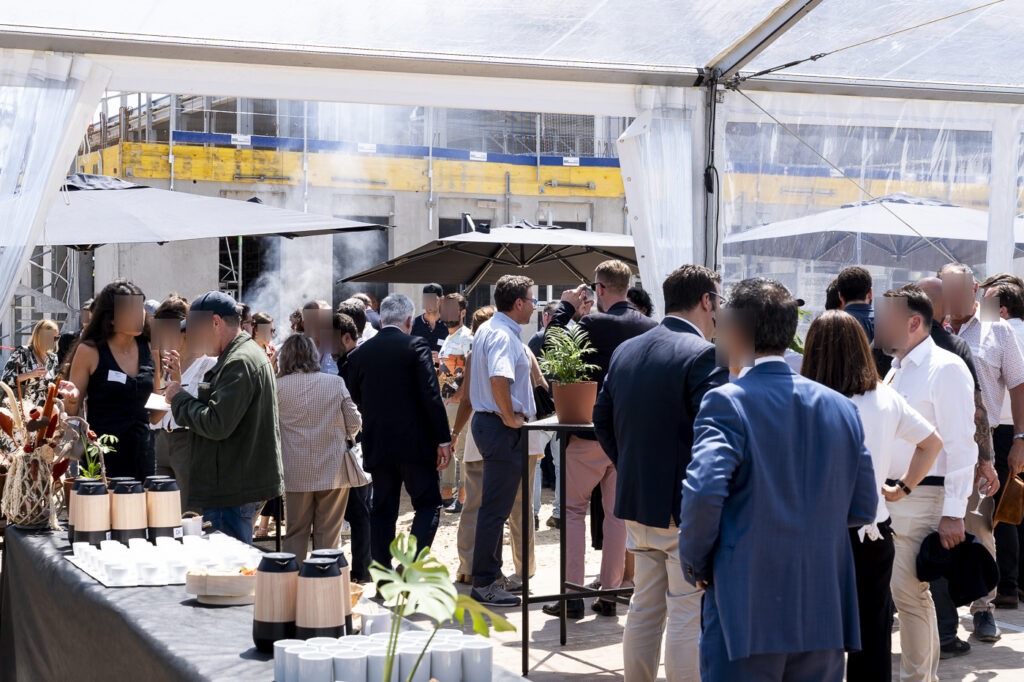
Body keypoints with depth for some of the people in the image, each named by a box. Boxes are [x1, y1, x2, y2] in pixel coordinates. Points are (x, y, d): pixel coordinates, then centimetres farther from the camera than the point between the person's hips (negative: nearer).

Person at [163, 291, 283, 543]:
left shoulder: (239, 362, -17)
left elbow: (217, 425, -23)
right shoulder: (252, 354, 17)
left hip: (234, 491, -11)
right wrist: (183, 396, 8)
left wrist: (179, 398, -8)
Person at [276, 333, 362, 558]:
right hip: (333, 470, 0)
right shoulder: (335, 383, -5)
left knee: (296, 533, 11)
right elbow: (354, 423, -1)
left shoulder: (278, 387, -5)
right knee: (328, 534, 7)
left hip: (297, 472, 0)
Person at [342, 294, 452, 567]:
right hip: (414, 442, -4)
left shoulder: (359, 353, 6)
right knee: (428, 504, 5)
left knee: (382, 511, 10)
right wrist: (443, 440, -8)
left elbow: (353, 400, 11)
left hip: (377, 445, 4)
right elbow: (431, 396, -11)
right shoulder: (415, 346, -6)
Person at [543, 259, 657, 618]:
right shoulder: (652, 328, 1)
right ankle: (609, 593, 13)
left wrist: (565, 308, 0)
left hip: (591, 433, -5)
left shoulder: (592, 323, -16)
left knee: (573, 508, 6)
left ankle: (572, 594, 1)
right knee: (617, 511, 12)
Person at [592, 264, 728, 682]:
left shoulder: (626, 351, 8)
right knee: (687, 616, -1)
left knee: (645, 605, 17)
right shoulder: (704, 355, -16)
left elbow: (603, 419, 13)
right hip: (686, 507, -7)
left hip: (635, 504, 8)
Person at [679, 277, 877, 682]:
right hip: (825, 616, 5)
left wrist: (694, 563, -6)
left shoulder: (727, 402, -10)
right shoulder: (841, 407, 7)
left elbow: (703, 492, -22)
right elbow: (863, 509, 9)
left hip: (746, 615, -5)